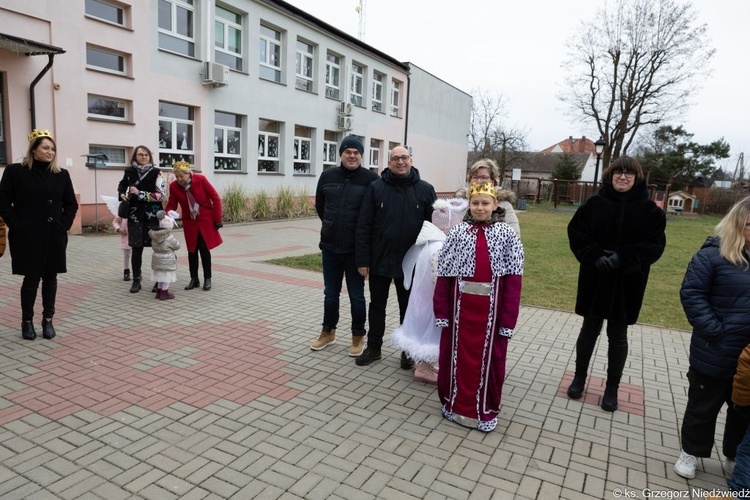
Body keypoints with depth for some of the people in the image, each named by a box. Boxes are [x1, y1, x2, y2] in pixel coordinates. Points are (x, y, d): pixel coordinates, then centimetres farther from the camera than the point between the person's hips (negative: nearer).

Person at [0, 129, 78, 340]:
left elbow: (71, 204, 13)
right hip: (27, 236, -3)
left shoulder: (61, 174, 6)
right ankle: (27, 321, 18)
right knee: (31, 278, 2)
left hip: (54, 236, 3)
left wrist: (64, 225, 1)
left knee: (50, 277, 8)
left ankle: (48, 320, 20)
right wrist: (18, 226, -10)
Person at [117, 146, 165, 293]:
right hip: (135, 215, 3)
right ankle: (136, 281, 14)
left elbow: (160, 195, -10)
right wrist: (122, 194, 9)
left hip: (153, 215, -2)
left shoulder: (156, 173, -3)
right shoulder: (129, 171, 6)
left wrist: (140, 193, -14)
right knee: (136, 249, 4)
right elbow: (122, 184, 28)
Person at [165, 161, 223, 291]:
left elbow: (215, 198, -10)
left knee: (204, 249, -3)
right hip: (189, 222, 3)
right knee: (192, 250, 6)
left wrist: (217, 219, -10)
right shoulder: (173, 186, -7)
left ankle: (207, 279, 9)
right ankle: (194, 279, 17)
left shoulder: (201, 179, -15)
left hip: (205, 220, -3)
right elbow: (171, 205, -3)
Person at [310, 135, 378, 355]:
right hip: (330, 246, 4)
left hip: (356, 248, -3)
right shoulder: (327, 176, 3)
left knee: (356, 295, 8)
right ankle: (328, 331, 33)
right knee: (330, 293, 16)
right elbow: (319, 205, 16)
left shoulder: (370, 178, -9)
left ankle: (358, 336, 23)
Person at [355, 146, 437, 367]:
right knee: (377, 306, 14)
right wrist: (362, 259, -7)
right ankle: (373, 347, 30)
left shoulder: (425, 189, -2)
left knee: (408, 308, 13)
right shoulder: (376, 188, -3)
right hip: (379, 260, 1)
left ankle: (408, 350, 29)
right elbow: (363, 226, -3)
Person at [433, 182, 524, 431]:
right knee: (459, 354, 14)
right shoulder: (457, 233, 0)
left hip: (491, 308, -1)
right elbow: (444, 275, -1)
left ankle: (485, 409, 29)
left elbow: (513, 279, -4)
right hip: (461, 305, 1)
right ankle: (456, 403, 32)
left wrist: (508, 318, -7)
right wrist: (442, 311, -3)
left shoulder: (507, 235, -3)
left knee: (488, 356, 11)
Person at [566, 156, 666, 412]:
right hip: (595, 280, 0)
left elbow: (655, 245, -6)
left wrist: (623, 258, -20)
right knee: (589, 330, 12)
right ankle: (579, 377, 30)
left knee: (618, 336, 10)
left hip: (627, 283, 0)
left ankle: (612, 387, 26)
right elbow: (576, 233, -3)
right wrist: (594, 256, -17)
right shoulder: (594, 203, -4)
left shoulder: (650, 209, -4)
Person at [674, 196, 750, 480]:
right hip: (716, 355, -5)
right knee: (703, 406, 13)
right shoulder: (713, 255, -13)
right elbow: (691, 294, -13)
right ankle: (690, 452, 31)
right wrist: (714, 330, -19)